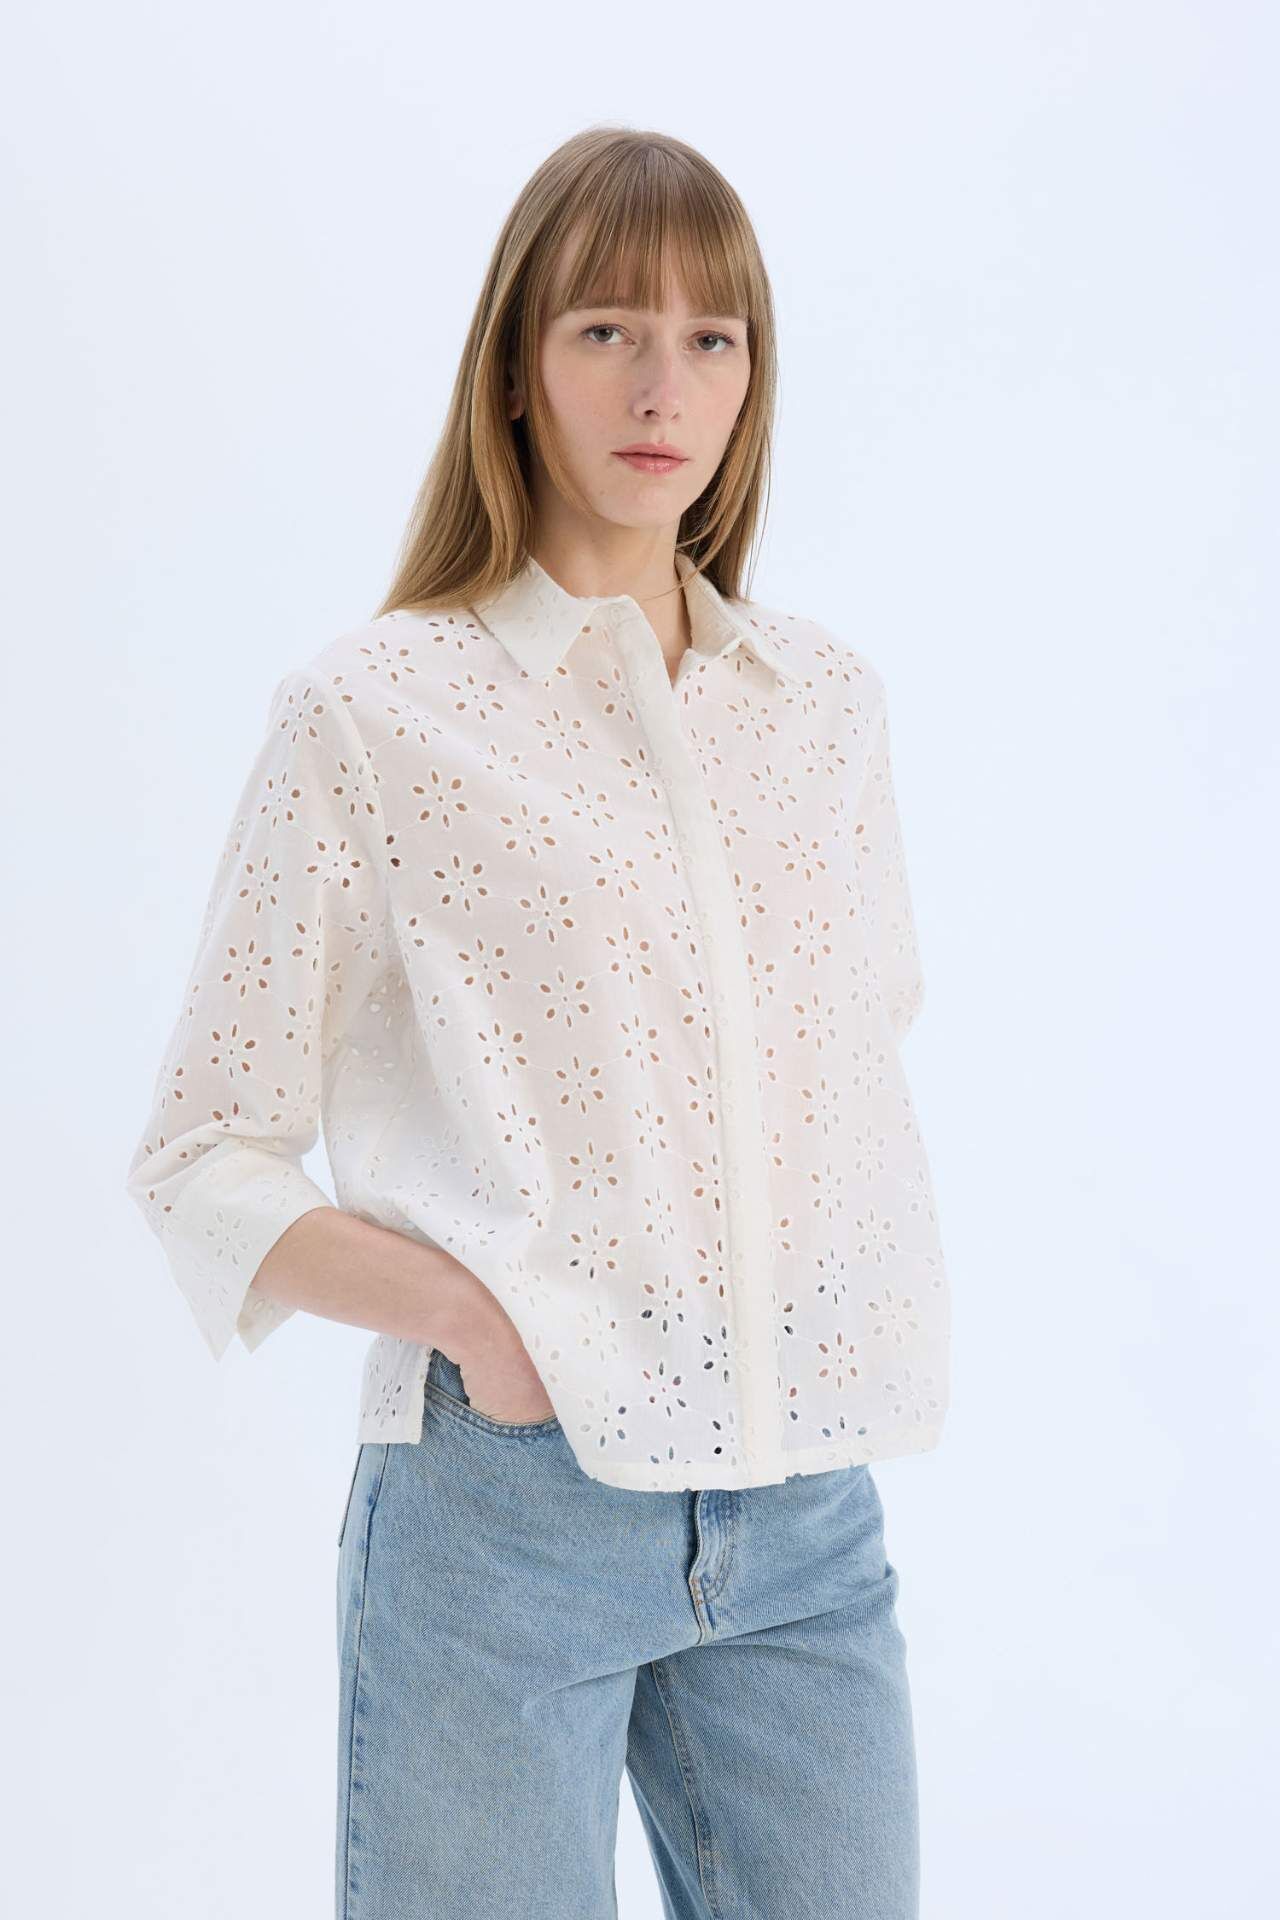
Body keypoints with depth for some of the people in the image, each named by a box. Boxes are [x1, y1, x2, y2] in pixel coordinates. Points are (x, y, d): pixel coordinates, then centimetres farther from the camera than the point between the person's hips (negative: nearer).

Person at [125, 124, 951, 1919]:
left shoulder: (830, 698, 10)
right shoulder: (371, 711, -2)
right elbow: (203, 1155, -1)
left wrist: (896, 1324, 7)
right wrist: (461, 1309, -16)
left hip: (807, 1514, 4)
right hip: (508, 1500, -4)